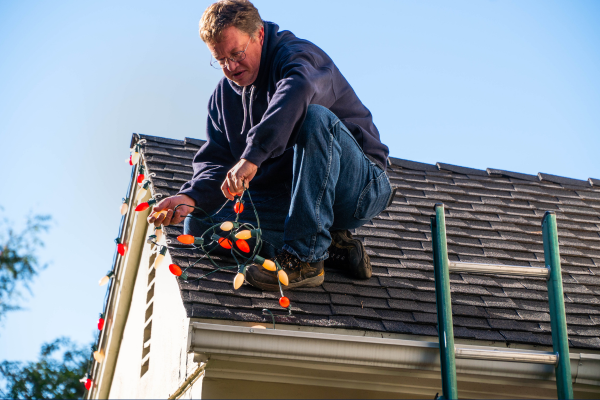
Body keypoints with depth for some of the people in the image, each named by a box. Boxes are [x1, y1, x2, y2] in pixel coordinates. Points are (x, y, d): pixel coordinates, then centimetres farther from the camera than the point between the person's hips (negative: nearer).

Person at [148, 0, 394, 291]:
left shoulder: (297, 55, -12)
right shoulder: (223, 96, 12)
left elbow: (298, 91, -38)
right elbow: (215, 162, 5)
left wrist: (253, 155, -49)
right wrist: (191, 196, -17)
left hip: (362, 187, -6)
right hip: (294, 199, 7)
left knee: (316, 118, -35)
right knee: (199, 224, -9)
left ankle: (305, 258, -32)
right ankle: (329, 246, -9)